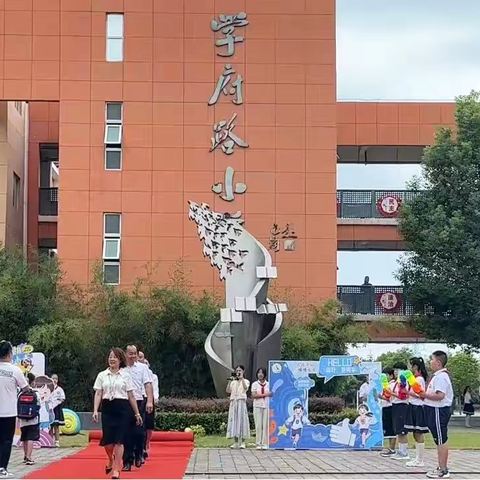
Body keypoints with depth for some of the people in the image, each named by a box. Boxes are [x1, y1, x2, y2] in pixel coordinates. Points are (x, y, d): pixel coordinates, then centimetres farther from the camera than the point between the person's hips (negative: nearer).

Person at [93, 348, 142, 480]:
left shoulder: (125, 376, 5)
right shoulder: (102, 375, 7)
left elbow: (131, 396, 6)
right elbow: (98, 394, 3)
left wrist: (137, 413, 6)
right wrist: (95, 410, -9)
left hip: (122, 408, -1)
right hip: (107, 408, 1)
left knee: (119, 440, -6)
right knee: (107, 439, -2)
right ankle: (111, 460, 30)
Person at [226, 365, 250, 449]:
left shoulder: (245, 381, 6)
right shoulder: (233, 382, 17)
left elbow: (245, 388, -15)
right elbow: (228, 391, 4)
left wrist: (241, 378, -17)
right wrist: (229, 381, -4)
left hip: (241, 402, -4)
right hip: (233, 402, 4)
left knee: (241, 420, -7)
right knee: (234, 421, 0)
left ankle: (242, 442, -4)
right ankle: (236, 442, 4)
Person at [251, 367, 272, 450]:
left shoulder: (268, 384, 11)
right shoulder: (255, 384, 8)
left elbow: (271, 394, 5)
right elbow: (254, 395, -5)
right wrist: (265, 394, -12)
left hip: (267, 406, 1)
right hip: (258, 406, -1)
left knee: (266, 425, -3)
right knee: (258, 425, -3)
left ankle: (265, 444, -1)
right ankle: (258, 444, -1)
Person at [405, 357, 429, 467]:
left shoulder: (420, 379, -13)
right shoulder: (414, 378, 15)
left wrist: (408, 392, -20)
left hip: (418, 408, -10)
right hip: (413, 407, 10)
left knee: (418, 434, -5)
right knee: (416, 435, 12)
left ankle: (420, 461, -2)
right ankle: (418, 459, 16)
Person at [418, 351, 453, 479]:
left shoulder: (441, 376, -17)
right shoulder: (438, 375, 15)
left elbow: (440, 395, -27)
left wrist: (424, 395, -21)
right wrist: (425, 394, 11)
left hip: (439, 410, -11)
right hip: (436, 410, 11)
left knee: (441, 441, -6)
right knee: (440, 441, 15)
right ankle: (442, 468, 22)